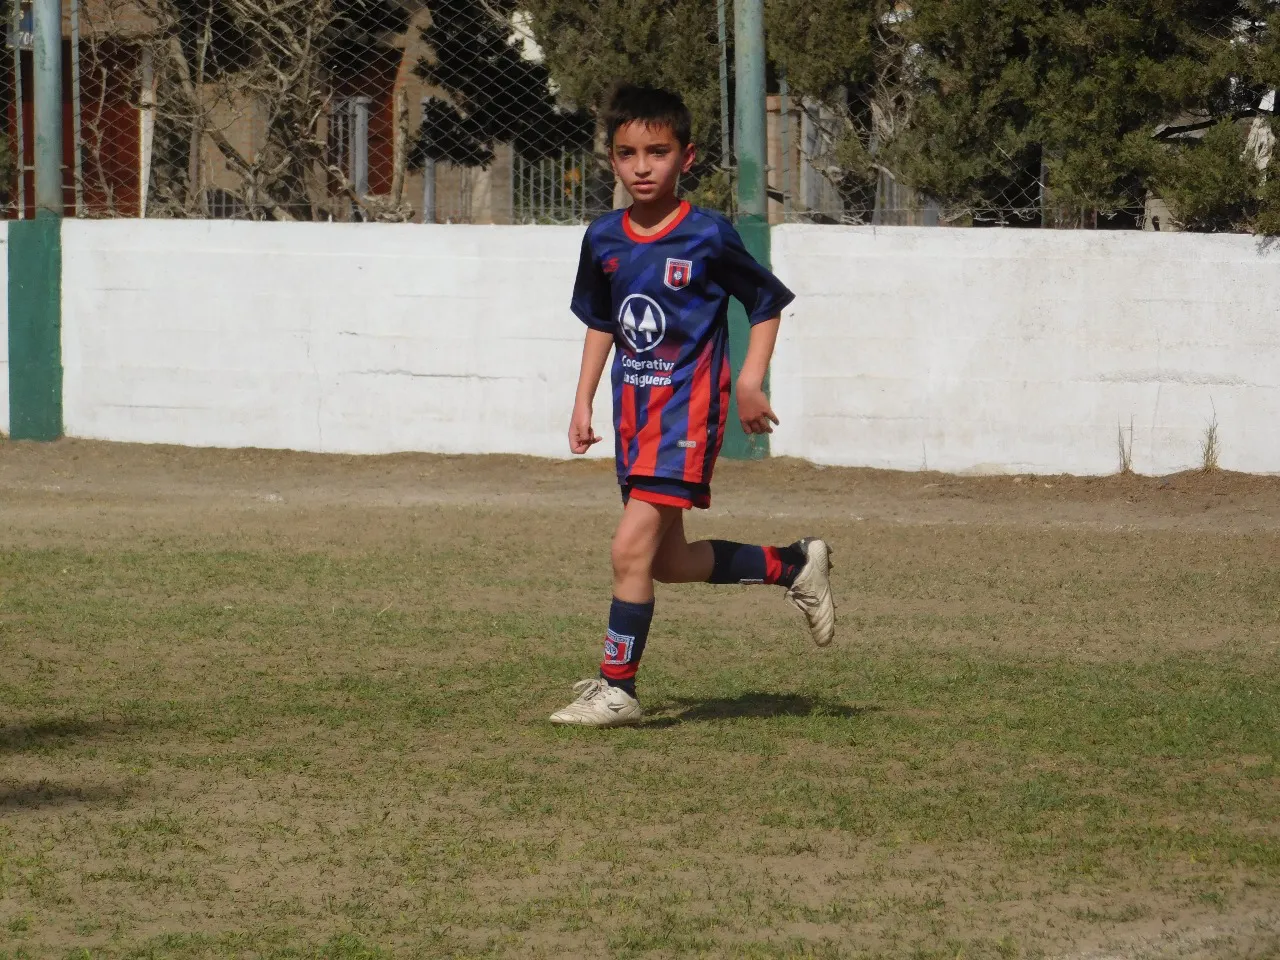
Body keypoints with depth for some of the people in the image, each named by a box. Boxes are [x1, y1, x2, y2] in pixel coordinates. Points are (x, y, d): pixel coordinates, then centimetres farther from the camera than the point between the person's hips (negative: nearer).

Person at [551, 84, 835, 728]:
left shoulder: (708, 235, -11)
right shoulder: (603, 239, 5)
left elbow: (768, 301, 0)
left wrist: (750, 382, -9)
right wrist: (583, 403, 15)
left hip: (688, 407, -7)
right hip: (634, 406, 7)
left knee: (632, 547, -15)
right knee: (667, 561, 12)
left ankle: (617, 688, -6)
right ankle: (794, 566, 31)